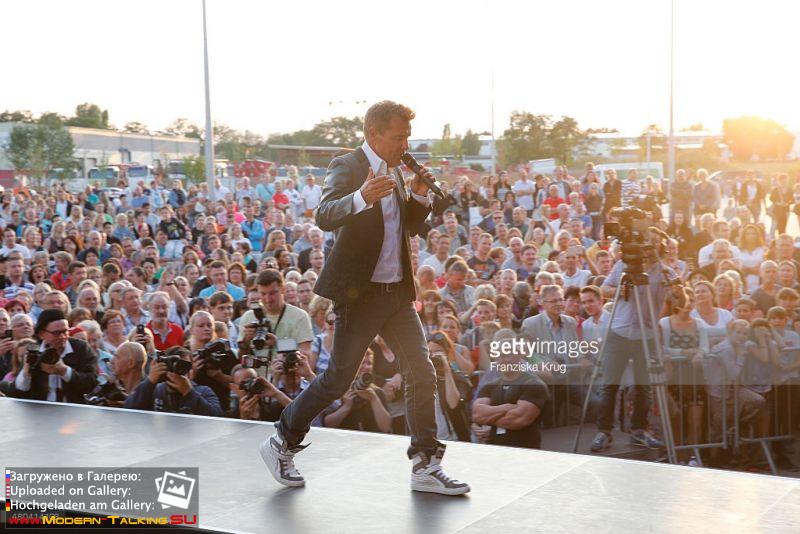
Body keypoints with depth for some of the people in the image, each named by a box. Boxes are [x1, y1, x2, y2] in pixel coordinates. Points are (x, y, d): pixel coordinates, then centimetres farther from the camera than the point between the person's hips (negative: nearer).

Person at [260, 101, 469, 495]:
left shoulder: (395, 171, 13)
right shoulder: (347, 166, -10)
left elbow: (414, 227, 20)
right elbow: (325, 217, -27)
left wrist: (419, 197, -1)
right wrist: (362, 197, -46)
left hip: (397, 292, 7)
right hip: (360, 292, -7)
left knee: (422, 374, 1)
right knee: (338, 378, 0)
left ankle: (425, 467, 8)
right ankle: (282, 444, 19)